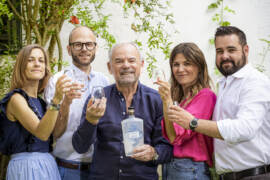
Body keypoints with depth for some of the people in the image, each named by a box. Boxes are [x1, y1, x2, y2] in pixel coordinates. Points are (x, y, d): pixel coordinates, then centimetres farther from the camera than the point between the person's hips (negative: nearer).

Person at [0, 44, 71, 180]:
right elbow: (41, 133, -22)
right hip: (26, 166, -7)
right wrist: (56, 99, -32)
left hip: (47, 164, 7)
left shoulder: (40, 101, 11)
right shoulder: (16, 98, -11)